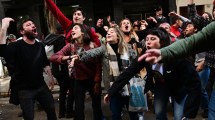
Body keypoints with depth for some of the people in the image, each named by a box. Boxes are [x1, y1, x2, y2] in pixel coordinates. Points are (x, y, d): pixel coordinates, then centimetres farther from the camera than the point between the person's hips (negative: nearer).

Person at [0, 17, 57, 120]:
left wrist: (51, 77, 16)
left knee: (51, 110, 17)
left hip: (41, 86, 5)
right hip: (25, 89, -5)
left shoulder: (40, 46, 2)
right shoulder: (17, 46, -18)